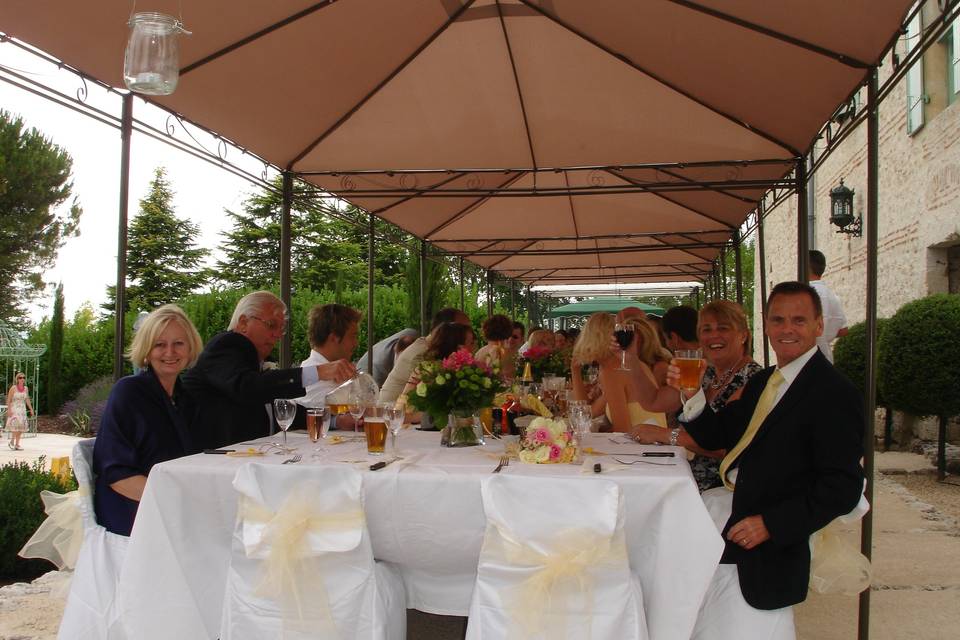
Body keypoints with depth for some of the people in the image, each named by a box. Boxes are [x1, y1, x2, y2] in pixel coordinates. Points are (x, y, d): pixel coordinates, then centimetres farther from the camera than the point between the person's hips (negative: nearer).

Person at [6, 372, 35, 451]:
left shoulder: (26, 388, 6)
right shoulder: (13, 388, -8)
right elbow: (9, 400, -8)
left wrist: (31, 409, 11)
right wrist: (9, 410, -15)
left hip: (22, 409, 5)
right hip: (14, 409, -5)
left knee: (21, 426, 2)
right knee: (16, 425, -15)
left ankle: (17, 444, 8)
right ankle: (11, 441, 3)